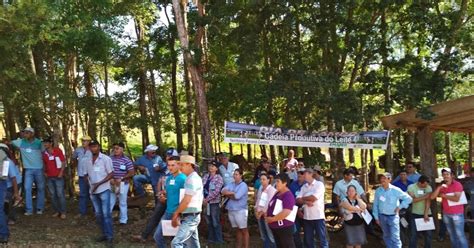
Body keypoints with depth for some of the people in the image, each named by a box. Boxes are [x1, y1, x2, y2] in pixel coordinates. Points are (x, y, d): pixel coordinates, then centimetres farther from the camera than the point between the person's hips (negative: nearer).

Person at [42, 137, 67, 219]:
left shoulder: (58, 150, -7)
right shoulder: (44, 153, 6)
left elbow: (63, 162, -6)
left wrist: (61, 172, -13)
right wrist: (45, 172, 8)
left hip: (58, 176, -5)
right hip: (49, 177, 5)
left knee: (60, 194, -6)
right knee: (53, 195, 8)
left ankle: (63, 212, 1)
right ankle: (57, 211, 17)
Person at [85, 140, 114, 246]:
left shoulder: (106, 159, -7)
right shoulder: (88, 161, 9)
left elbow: (111, 174, -10)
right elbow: (86, 175, 19)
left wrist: (98, 184, -16)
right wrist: (90, 183, -1)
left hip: (103, 190, -6)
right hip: (93, 191, 6)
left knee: (106, 214, -7)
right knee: (98, 214, 11)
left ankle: (110, 237, -1)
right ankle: (104, 234, 22)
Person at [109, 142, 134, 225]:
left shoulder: (126, 160, -9)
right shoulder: (110, 158, 0)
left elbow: (132, 173, -10)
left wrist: (121, 179, -16)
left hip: (123, 184, -2)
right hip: (112, 184, 3)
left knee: (123, 203, 9)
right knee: (109, 202, 9)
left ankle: (123, 220, 21)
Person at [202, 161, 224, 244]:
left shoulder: (218, 178, -8)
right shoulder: (205, 176, 9)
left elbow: (216, 191, -16)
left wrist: (207, 199, -17)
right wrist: (203, 198, -9)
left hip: (214, 202, -5)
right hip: (205, 202, 5)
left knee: (216, 222, 0)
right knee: (209, 222, 14)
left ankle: (219, 239, 10)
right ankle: (211, 238, 26)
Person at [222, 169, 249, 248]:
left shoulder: (243, 185, -9)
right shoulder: (231, 184, 11)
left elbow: (237, 196, -19)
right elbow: (223, 191, -1)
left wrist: (228, 194, -4)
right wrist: (232, 193, -12)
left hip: (240, 210, -6)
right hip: (231, 210, 7)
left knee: (244, 230, 0)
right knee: (237, 230, 16)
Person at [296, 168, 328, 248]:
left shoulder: (319, 184, -5)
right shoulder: (304, 187, 12)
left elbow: (313, 198, -16)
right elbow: (297, 200, 3)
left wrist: (303, 198, 0)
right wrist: (306, 202, -16)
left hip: (318, 216, -5)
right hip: (306, 217, 5)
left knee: (323, 239, 0)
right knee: (308, 240, 12)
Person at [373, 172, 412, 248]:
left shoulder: (395, 190, -11)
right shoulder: (378, 191, -2)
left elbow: (408, 199, -3)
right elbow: (375, 205, 5)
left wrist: (399, 207, -5)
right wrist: (376, 217, 5)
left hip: (393, 217, -3)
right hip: (382, 216, 3)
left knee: (395, 238, -9)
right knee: (386, 236, 17)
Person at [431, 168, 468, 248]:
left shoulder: (457, 184, -10)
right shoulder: (441, 186, 8)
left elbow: (456, 198, -22)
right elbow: (432, 197, -1)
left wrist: (444, 195, -11)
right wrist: (439, 188, -14)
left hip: (457, 214, -6)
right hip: (446, 214, 6)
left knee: (460, 235, -7)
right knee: (452, 235, 14)